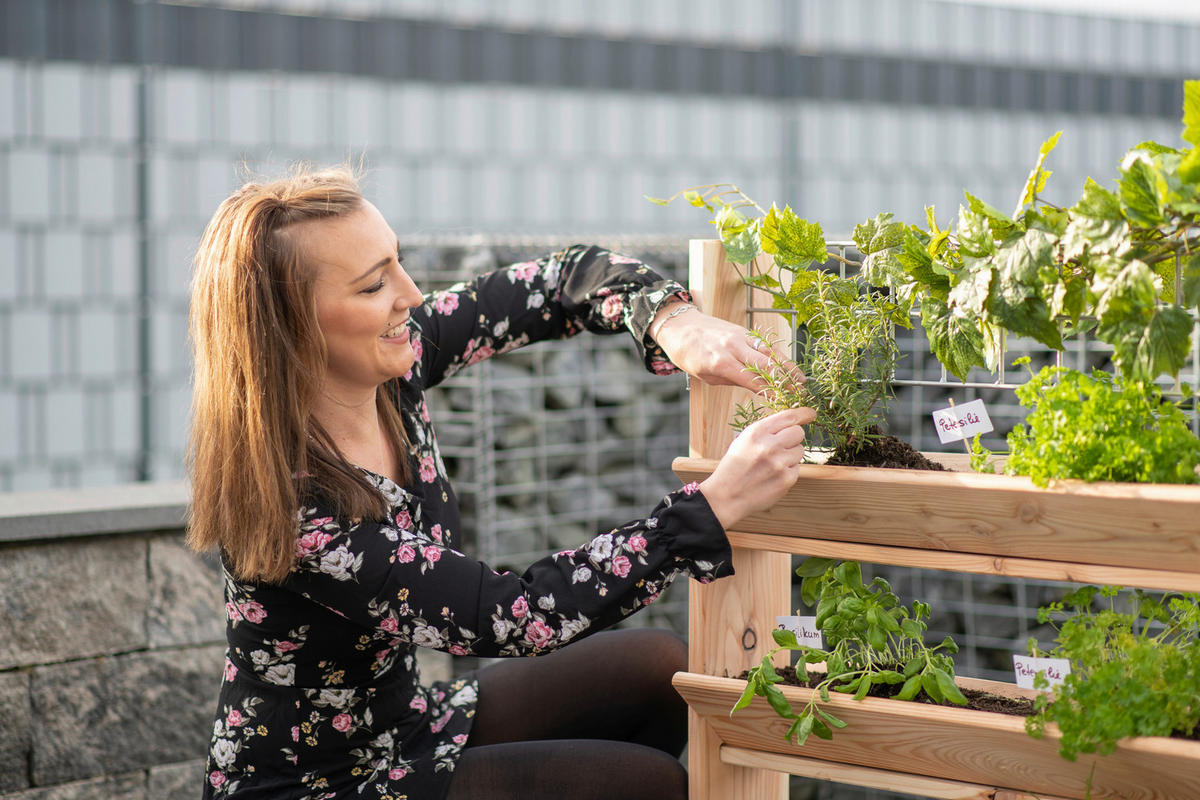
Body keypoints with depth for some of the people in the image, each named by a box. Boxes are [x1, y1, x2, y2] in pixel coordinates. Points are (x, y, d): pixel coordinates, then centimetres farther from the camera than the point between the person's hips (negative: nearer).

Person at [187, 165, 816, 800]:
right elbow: (509, 618, -32)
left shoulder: (399, 358, -10)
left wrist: (676, 327, -23)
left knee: (659, 670, 5)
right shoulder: (286, 504, -31)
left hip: (401, 729, 8)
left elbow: (570, 278, 0)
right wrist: (717, 503, -35)